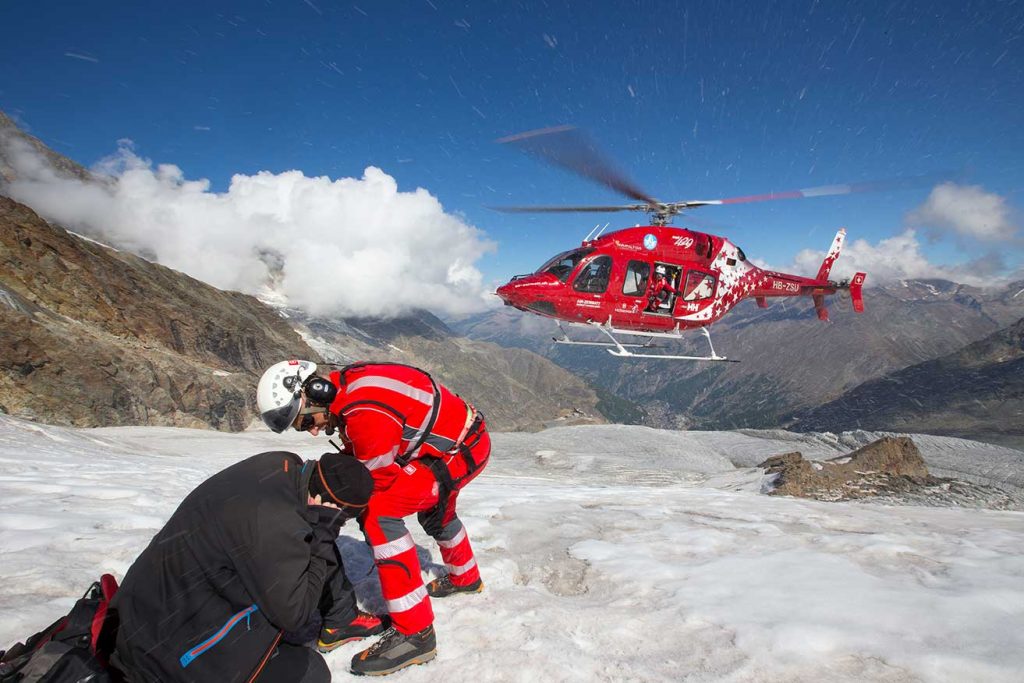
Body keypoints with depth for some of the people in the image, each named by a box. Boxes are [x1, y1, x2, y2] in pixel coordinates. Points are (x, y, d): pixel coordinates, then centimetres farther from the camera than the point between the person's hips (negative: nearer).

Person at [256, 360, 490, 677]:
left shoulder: (364, 411, -30)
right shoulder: (345, 392, 0)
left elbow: (377, 478, -21)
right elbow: (358, 457, 8)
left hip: (464, 447, -10)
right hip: (462, 437, 10)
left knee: (379, 513, -19)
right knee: (434, 510, 33)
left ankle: (415, 633, -10)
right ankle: (465, 577, 60)